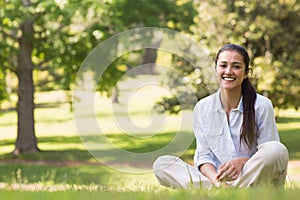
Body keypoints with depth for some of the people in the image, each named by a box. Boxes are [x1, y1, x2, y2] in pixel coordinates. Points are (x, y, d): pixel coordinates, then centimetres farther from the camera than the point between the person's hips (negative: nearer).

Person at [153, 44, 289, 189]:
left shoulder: (262, 106, -1)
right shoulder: (202, 108, 7)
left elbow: (270, 153, -1)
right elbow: (204, 155, 3)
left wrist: (242, 161, -22)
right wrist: (216, 180, -20)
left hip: (253, 179, -3)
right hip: (215, 178, 3)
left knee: (278, 150, -32)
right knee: (161, 164, -15)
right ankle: (217, 188, -34)